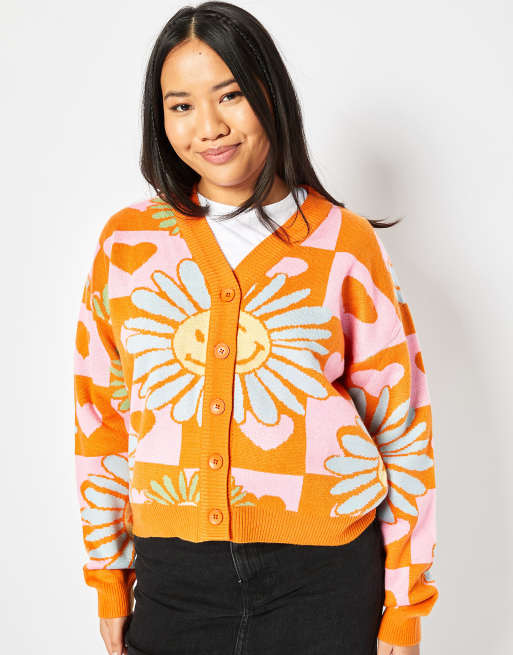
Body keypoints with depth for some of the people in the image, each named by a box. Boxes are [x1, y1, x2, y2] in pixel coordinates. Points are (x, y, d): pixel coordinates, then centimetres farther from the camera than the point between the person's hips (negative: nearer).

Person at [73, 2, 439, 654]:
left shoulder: (345, 243, -3)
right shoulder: (127, 241, 2)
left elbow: (401, 424, 0)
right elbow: (101, 417, 8)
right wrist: (107, 579, 10)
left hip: (323, 574, -1)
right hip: (173, 574, 2)